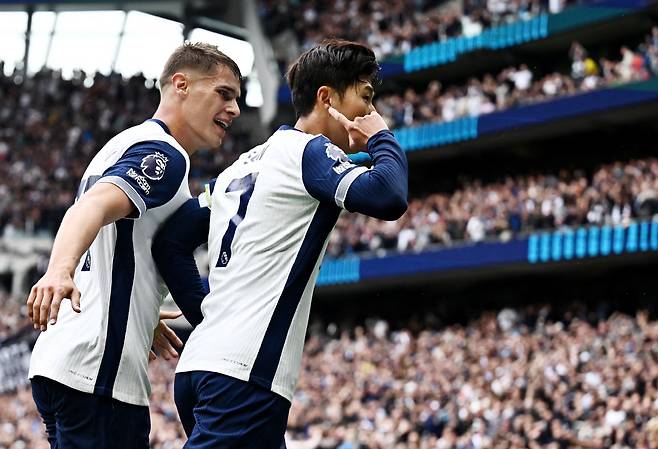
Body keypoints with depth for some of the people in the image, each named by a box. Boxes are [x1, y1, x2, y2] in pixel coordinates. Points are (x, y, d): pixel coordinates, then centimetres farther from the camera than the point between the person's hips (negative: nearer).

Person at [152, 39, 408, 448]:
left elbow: (170, 242, 20)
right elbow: (388, 197, -19)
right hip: (244, 370, -9)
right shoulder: (308, 151, -3)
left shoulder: (246, 163, 22)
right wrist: (383, 138, -1)